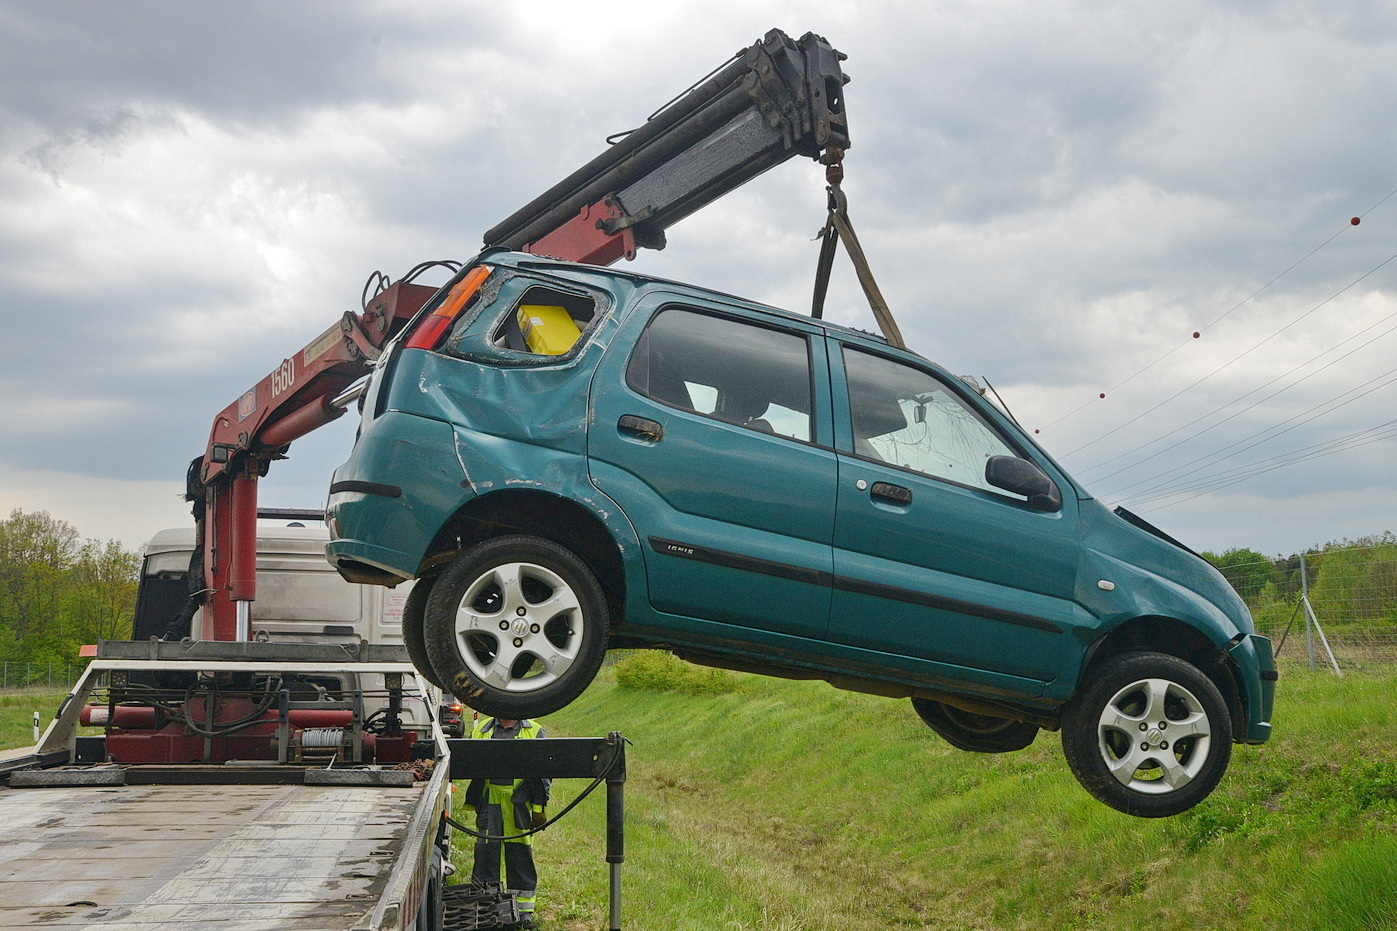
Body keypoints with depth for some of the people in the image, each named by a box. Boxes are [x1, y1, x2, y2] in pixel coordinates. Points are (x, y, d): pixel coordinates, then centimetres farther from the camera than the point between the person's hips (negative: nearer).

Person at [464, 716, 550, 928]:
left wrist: (539, 807, -1)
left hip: (520, 805, -2)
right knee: (486, 853, 1)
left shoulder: (534, 732, 5)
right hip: (489, 805, 2)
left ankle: (524, 910, 14)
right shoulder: (481, 730, 11)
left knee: (520, 855, 3)